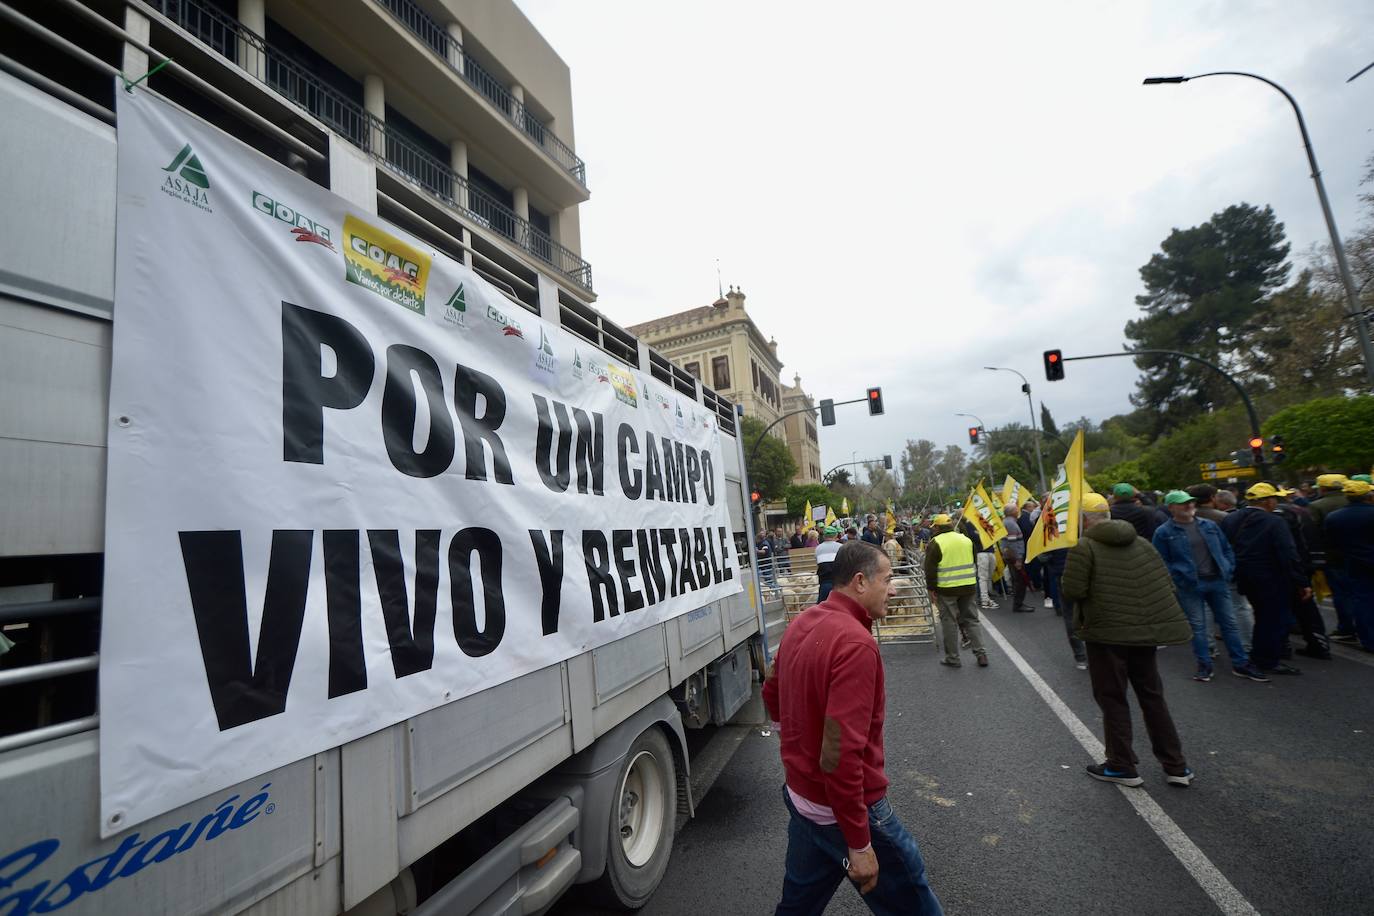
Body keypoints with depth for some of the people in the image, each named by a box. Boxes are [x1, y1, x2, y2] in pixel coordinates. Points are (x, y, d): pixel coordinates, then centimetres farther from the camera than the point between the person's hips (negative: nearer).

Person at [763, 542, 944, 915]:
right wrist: (859, 846, -21)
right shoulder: (855, 643, -27)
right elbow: (842, 754, -29)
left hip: (801, 797, 8)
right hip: (846, 808, -7)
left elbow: (772, 695, 14)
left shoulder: (801, 625, -1)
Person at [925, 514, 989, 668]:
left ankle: (952, 658, 10)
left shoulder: (936, 543, -10)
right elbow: (974, 562, 17)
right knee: (971, 619, 15)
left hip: (946, 588, -5)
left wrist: (931, 588, -3)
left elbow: (930, 568, -11)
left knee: (949, 622, 3)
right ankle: (981, 653, 15)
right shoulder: (966, 539, 9)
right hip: (968, 587, 5)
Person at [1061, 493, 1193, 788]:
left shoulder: (1084, 547, -13)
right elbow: (1166, 584, 8)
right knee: (1152, 696, 18)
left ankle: (1122, 766, 17)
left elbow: (1072, 591, -17)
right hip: (1145, 631, 6)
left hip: (1106, 633, -6)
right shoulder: (1141, 542, 7)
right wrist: (1148, 612, 17)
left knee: (1112, 699, 7)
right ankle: (1176, 766, 25)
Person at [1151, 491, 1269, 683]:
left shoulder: (1209, 526, 8)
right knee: (1197, 626, 4)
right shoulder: (1164, 532, -7)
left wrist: (1228, 570, 4)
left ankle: (1241, 664, 23)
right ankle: (1204, 665, 14)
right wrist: (1174, 582, -13)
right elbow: (1161, 561, -6)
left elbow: (1226, 549, 15)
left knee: (1229, 623, 12)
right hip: (1189, 586, -5)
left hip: (1217, 581, 5)